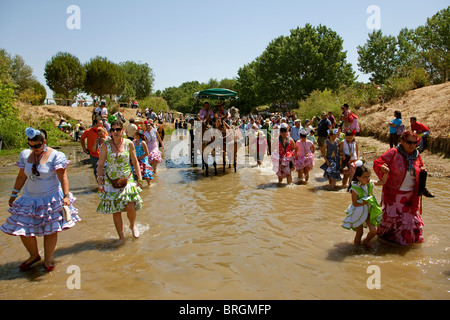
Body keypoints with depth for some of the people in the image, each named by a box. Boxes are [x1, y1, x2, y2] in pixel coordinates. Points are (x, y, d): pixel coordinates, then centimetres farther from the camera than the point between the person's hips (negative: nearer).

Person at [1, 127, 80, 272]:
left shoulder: (55, 156, -12)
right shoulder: (25, 155, 3)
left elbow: (63, 177, -15)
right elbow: (21, 177, 12)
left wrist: (66, 196, -22)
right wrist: (13, 195, 16)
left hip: (51, 198, -4)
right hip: (30, 199, 5)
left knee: (51, 230, 2)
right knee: (23, 229, 5)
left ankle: (47, 260, 22)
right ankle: (34, 256, 31)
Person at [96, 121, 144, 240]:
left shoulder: (129, 144, -2)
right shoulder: (106, 145, -3)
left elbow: (135, 162, 8)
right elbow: (100, 165, 2)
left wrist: (139, 178, 1)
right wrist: (100, 182, -5)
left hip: (127, 180, 0)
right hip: (111, 181, 1)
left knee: (130, 207, -11)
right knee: (115, 210, 4)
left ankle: (133, 225, 23)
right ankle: (121, 237, 22)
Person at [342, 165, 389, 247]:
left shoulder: (370, 184, -7)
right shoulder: (355, 188, -23)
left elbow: (382, 182, 10)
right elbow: (355, 203, -23)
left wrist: (385, 173, -1)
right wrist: (366, 201, -28)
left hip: (369, 212, 5)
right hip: (358, 213, -5)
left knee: (374, 230, -3)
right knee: (359, 232, 8)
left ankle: (366, 241, 27)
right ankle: (356, 244, 35)